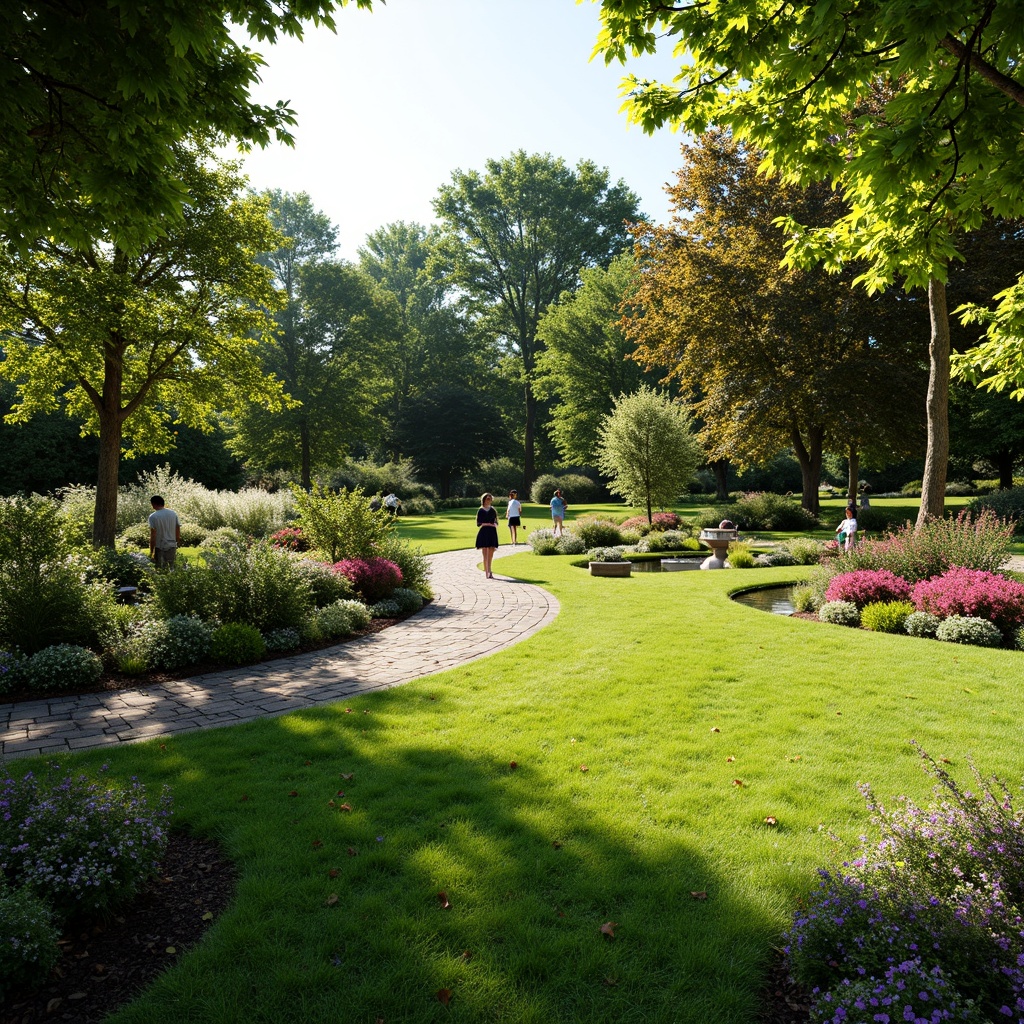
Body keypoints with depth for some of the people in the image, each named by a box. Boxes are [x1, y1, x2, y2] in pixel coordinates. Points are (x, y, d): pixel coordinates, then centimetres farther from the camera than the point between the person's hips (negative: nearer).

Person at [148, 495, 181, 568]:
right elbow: (178, 533, 5)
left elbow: (153, 537, -13)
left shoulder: (153, 516, -12)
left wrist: (151, 552, -7)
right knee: (172, 568, 12)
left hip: (160, 548, -4)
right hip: (172, 546, 4)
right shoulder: (173, 513, 2)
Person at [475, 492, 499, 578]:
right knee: (485, 554, -5)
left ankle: (489, 572, 9)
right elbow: (478, 524, -1)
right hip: (483, 533, -3)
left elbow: (496, 522, 16)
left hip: (492, 533, 3)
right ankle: (486, 573, -7)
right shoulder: (480, 510, 3)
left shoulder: (493, 510, 13)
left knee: (490, 554, 2)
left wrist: (494, 525, -6)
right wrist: (485, 524, -13)